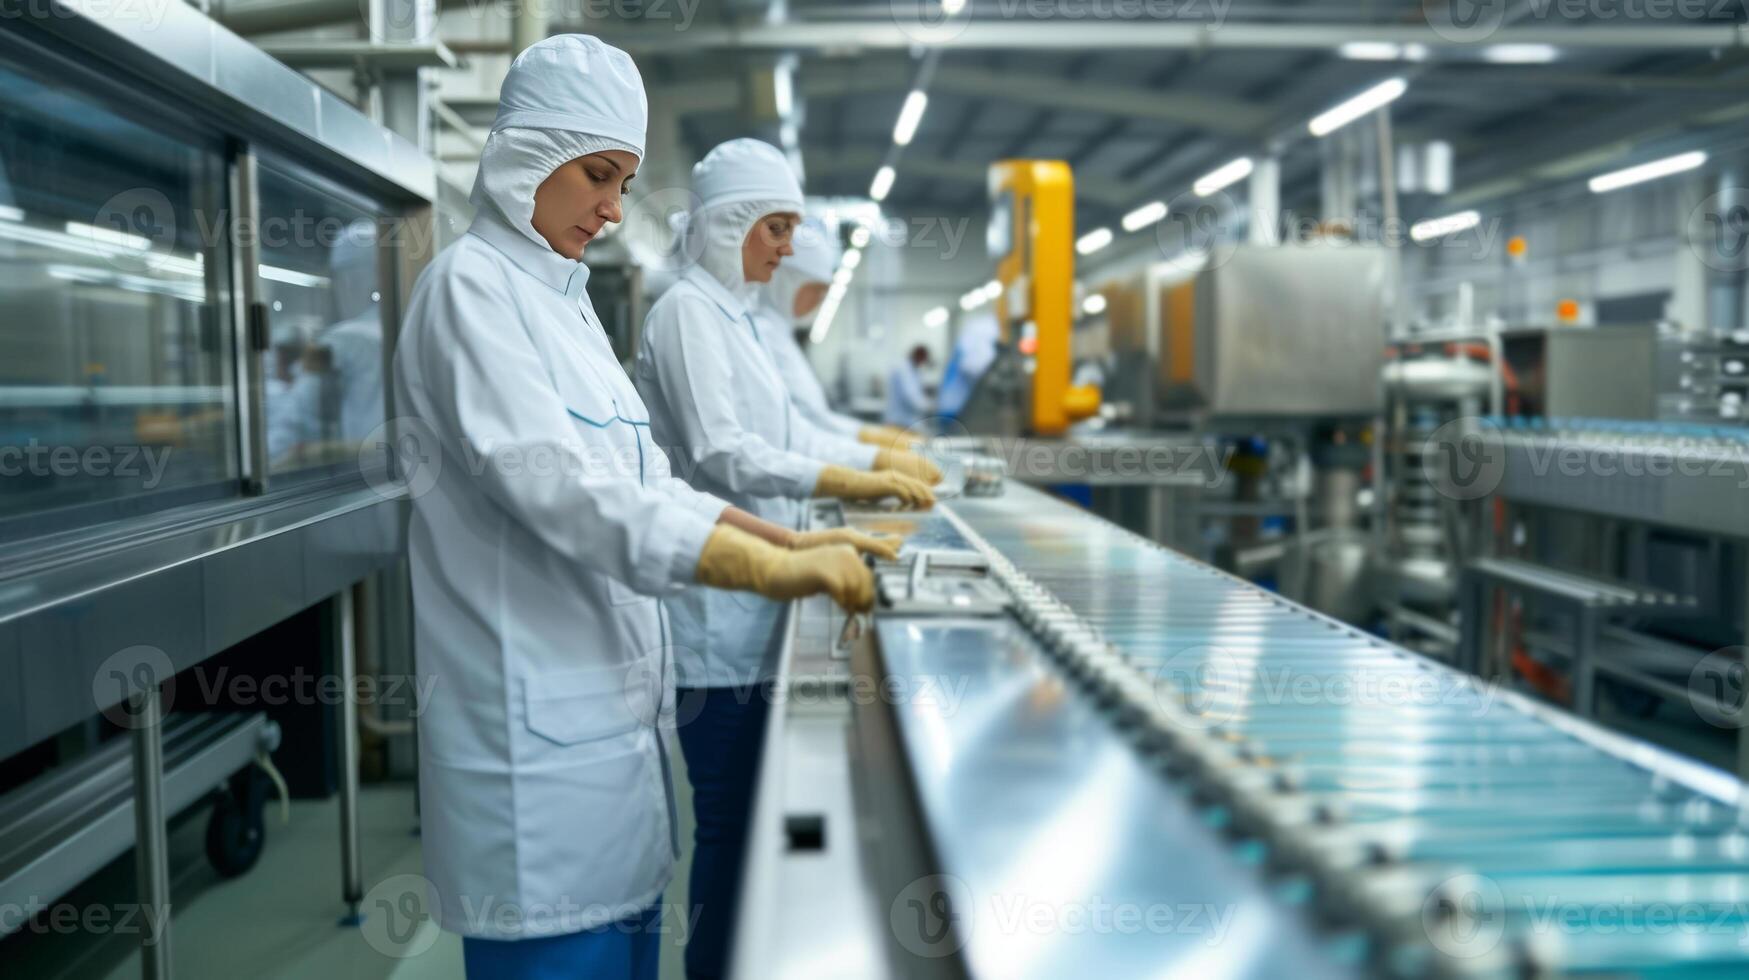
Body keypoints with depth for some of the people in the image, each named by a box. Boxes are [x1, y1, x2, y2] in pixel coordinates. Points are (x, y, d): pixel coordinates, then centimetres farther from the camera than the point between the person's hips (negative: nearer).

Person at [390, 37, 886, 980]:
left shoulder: (563, 298, 16)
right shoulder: (470, 289, -11)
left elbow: (642, 484, 15)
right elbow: (560, 488, -24)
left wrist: (795, 542, 4)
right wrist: (771, 571, -26)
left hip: (609, 714, 9)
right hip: (537, 734, -8)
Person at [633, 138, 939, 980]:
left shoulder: (731, 313, 18)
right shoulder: (687, 310, -11)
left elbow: (788, 433, 22)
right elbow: (720, 455, -20)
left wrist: (883, 458, 12)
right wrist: (855, 484, -23)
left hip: (745, 607, 9)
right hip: (714, 611, -9)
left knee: (742, 815, 14)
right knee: (728, 819, -3)